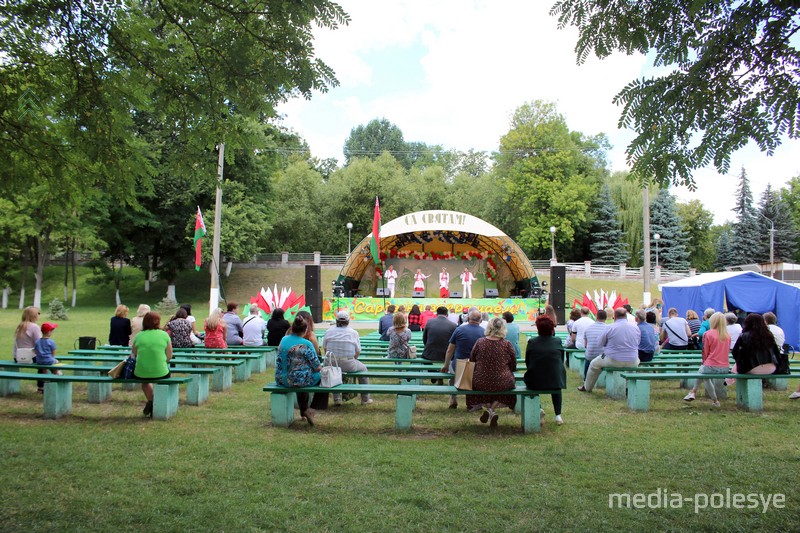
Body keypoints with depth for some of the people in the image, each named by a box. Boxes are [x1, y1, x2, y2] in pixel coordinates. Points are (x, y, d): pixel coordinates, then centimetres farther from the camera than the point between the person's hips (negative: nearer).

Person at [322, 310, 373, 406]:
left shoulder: (329, 331, 4)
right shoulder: (353, 332, 1)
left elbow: (324, 348, 10)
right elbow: (358, 352, 2)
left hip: (330, 364, 2)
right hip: (348, 365, -2)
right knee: (363, 368, 26)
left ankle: (336, 399, 30)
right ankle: (365, 399, 32)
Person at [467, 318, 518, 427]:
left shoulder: (479, 342, -7)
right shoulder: (507, 345, -9)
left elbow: (471, 361, 6)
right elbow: (513, 367, 2)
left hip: (480, 383, 1)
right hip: (502, 384, -1)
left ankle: (488, 409, 17)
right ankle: (492, 409, 13)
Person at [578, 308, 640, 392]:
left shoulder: (610, 328, -10)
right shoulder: (636, 328, 1)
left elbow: (600, 344, 1)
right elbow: (637, 344, 16)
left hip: (613, 361, -3)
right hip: (632, 363, 4)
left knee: (594, 364, 23)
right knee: (637, 360, 40)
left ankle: (587, 387, 37)